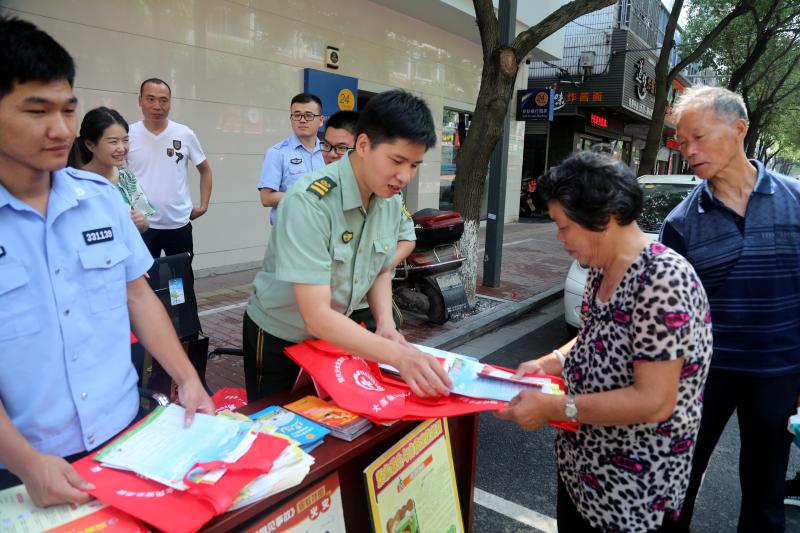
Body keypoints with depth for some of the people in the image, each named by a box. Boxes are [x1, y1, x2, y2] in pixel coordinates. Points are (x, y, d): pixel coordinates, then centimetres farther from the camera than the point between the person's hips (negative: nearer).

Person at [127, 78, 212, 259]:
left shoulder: (185, 134, -1)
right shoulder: (128, 134, -4)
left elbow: (205, 170, 10)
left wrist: (203, 206, 4)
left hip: (179, 223, 2)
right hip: (142, 224, -1)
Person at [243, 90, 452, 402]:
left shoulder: (391, 202, -10)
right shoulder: (309, 202, -31)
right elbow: (316, 316, -35)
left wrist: (386, 324, -13)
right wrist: (397, 356, -43)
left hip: (332, 335, 6)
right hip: (278, 339, -5)